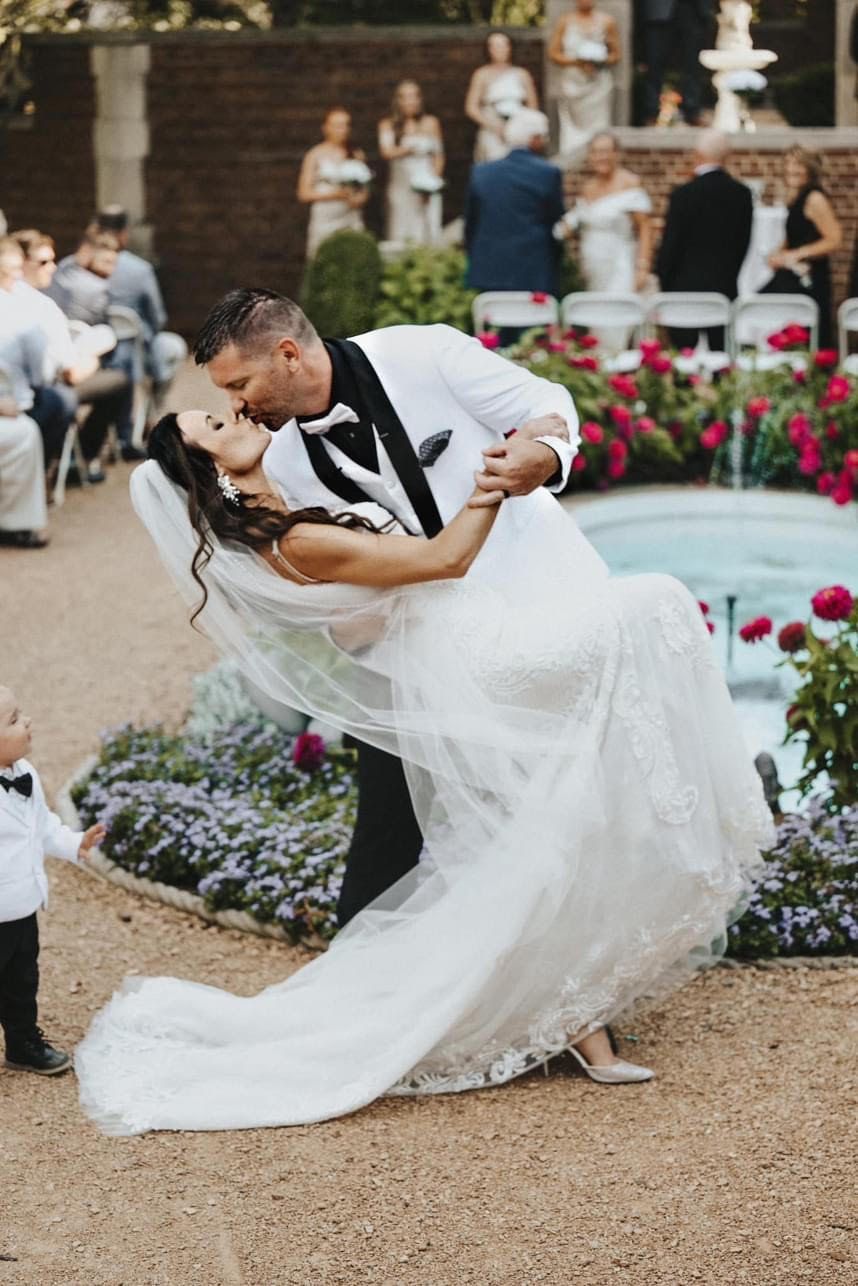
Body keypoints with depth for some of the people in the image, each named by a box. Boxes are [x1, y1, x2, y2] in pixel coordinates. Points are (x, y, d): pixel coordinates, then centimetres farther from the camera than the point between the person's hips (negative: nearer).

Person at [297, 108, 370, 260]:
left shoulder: (357, 155, 13)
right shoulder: (316, 155, 3)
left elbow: (365, 190, 19)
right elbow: (304, 193, 0)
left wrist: (360, 198, -5)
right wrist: (335, 194, -11)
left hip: (352, 219, 3)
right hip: (324, 221, -3)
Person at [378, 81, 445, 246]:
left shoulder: (431, 123, 9)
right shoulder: (388, 125, 6)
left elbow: (438, 156, 11)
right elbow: (387, 151, -9)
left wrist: (434, 178, -4)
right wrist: (409, 149, -24)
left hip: (426, 188, 1)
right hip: (401, 187, -1)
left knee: (427, 234, -6)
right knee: (401, 234, -6)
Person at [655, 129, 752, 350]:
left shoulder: (684, 195, -12)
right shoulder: (742, 194, 3)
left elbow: (670, 243, -8)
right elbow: (744, 242, 10)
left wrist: (663, 282, 3)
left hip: (686, 288, -4)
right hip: (726, 289, 4)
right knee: (721, 351, 6)